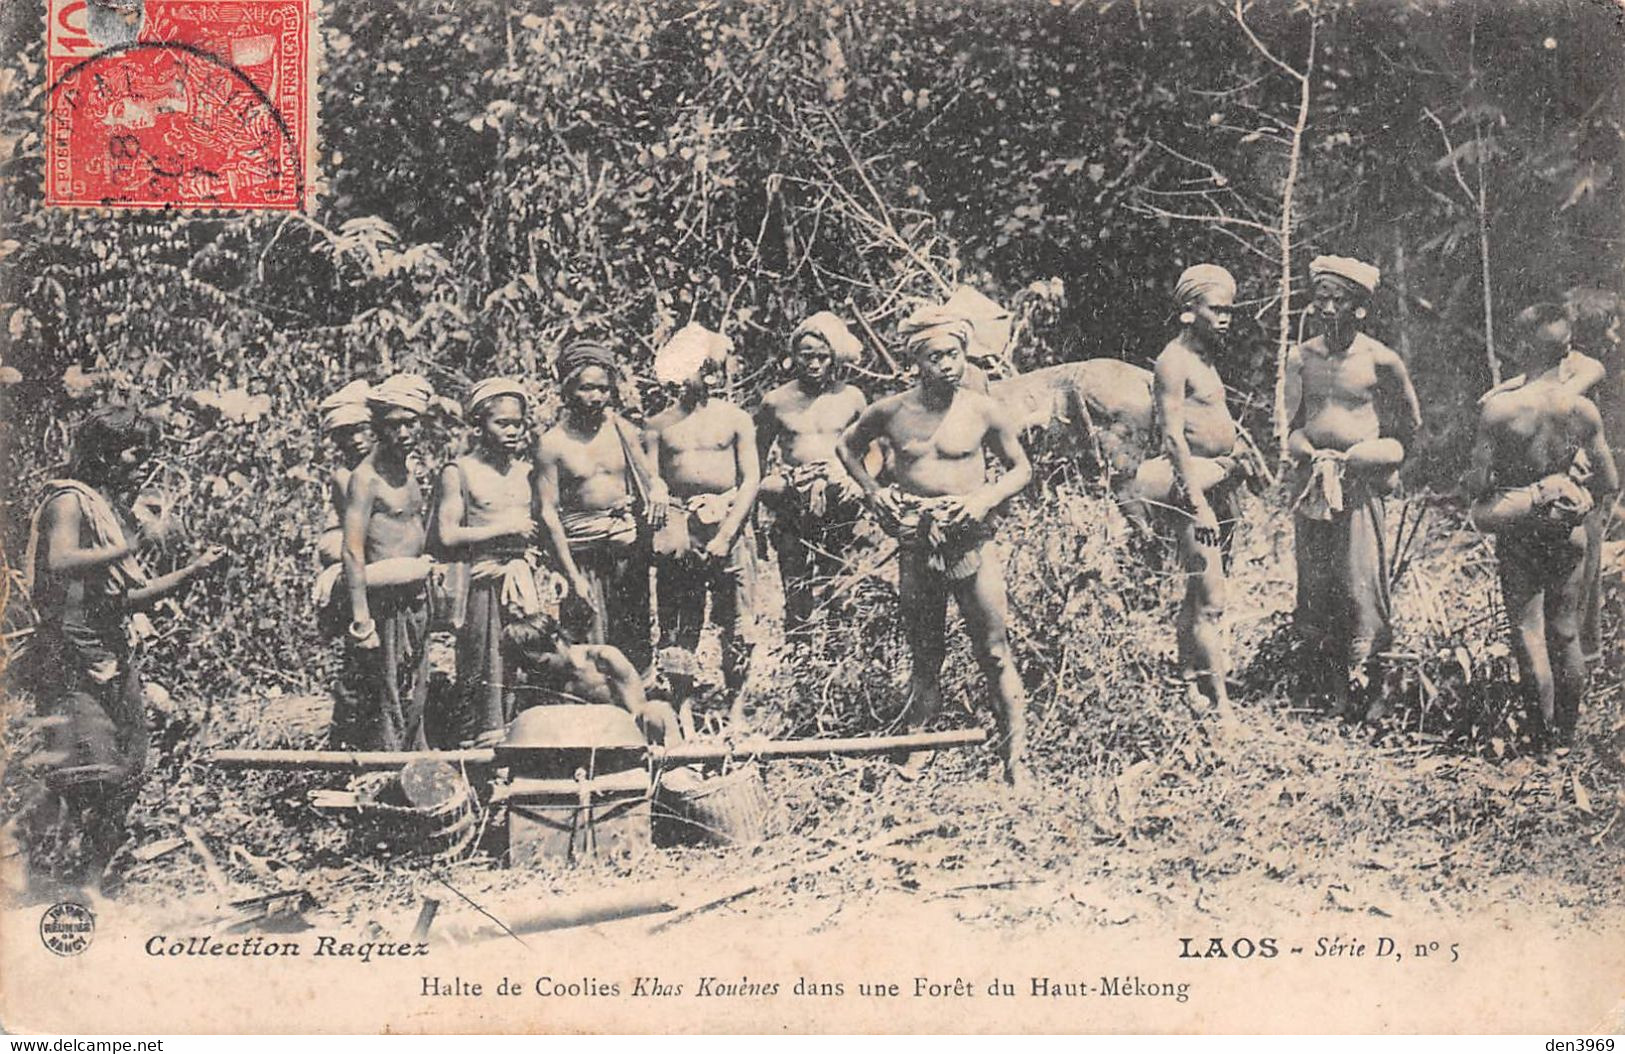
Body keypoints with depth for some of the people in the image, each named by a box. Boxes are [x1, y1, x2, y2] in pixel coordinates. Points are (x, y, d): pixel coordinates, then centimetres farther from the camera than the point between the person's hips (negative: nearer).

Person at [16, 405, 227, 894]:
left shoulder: (114, 512, 19)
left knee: (125, 778, 6)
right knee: (90, 775, -17)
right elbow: (59, 564, -25)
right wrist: (132, 548, -25)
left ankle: (88, 884, 13)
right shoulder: (69, 500, -6)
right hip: (73, 662, -9)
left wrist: (192, 571, 11)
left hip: (116, 662, 9)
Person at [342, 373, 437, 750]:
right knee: (384, 703, -4)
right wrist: (361, 619, -23)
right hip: (384, 601, -8)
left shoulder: (408, 468, 12)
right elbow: (353, 550, -19)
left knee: (414, 698, 15)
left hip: (415, 597, 9)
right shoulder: (366, 477, -14)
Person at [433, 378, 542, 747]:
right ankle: (478, 740, 6)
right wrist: (504, 528, -10)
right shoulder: (459, 472, -1)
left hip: (525, 579, 4)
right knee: (483, 669, -2)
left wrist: (553, 570, 6)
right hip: (484, 584, -4)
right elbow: (448, 536, -8)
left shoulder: (526, 471, 14)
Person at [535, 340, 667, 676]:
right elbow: (548, 512, -7)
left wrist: (657, 490, -12)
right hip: (584, 550, -3)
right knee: (592, 645, -4)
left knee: (635, 641, 6)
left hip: (628, 541, 3)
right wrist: (573, 576, -12)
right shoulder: (553, 444, -6)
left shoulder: (621, 430, 4)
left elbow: (649, 477, 15)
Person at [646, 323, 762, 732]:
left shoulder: (735, 418, 5)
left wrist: (727, 533, -10)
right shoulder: (660, 425, 7)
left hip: (729, 521, -1)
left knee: (737, 621, -1)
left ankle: (736, 707, 10)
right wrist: (666, 532, -10)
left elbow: (752, 479, 0)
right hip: (678, 527, 1)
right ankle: (683, 709, 7)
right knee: (677, 622, 1)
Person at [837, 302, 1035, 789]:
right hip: (915, 544, 2)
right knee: (924, 657, 12)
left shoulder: (982, 411, -4)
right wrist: (872, 492, 6)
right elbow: (847, 446, 19)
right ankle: (919, 754, 21)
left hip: (969, 541, -2)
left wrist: (987, 499, -9)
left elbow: (1021, 468, 8)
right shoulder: (891, 411, 0)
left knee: (994, 653, -1)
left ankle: (1016, 761, 2)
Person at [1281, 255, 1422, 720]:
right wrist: (1313, 454, -10)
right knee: (1315, 581, 5)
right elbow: (1293, 425, 10)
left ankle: (1364, 680, 4)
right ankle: (1332, 686, 14)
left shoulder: (1380, 361, -4)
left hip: (1361, 480, -3)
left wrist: (1361, 455, -3)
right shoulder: (1301, 358, 5)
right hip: (1312, 478, 3)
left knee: (1360, 581, -4)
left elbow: (1409, 423, 7)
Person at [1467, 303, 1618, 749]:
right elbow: (1610, 483, 0)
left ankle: (1544, 735, 9)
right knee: (1566, 633, 15)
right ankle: (1568, 732, 25)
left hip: (1519, 533, -3)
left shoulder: (1499, 407, -18)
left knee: (1529, 633, 5)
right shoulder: (1584, 409, -7)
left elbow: (1477, 486, -14)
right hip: (1569, 532, 4)